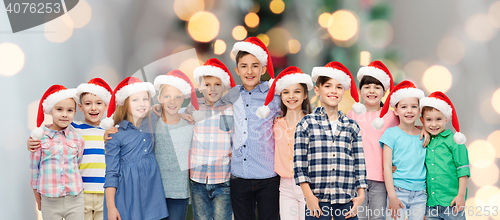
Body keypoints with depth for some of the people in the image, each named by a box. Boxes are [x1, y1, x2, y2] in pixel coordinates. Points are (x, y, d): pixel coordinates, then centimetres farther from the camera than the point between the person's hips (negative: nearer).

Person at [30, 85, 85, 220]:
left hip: (75, 200, 1)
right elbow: (34, 168, 4)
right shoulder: (40, 137, -2)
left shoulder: (77, 138, 2)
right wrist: (38, 201, 8)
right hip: (50, 201, -1)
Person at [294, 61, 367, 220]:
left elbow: (359, 164, 10)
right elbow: (299, 163, -1)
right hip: (317, 200, -2)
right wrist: (309, 197, -7)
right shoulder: (306, 124, 2)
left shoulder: (352, 126, 10)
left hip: (347, 201, 2)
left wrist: (361, 195, 4)